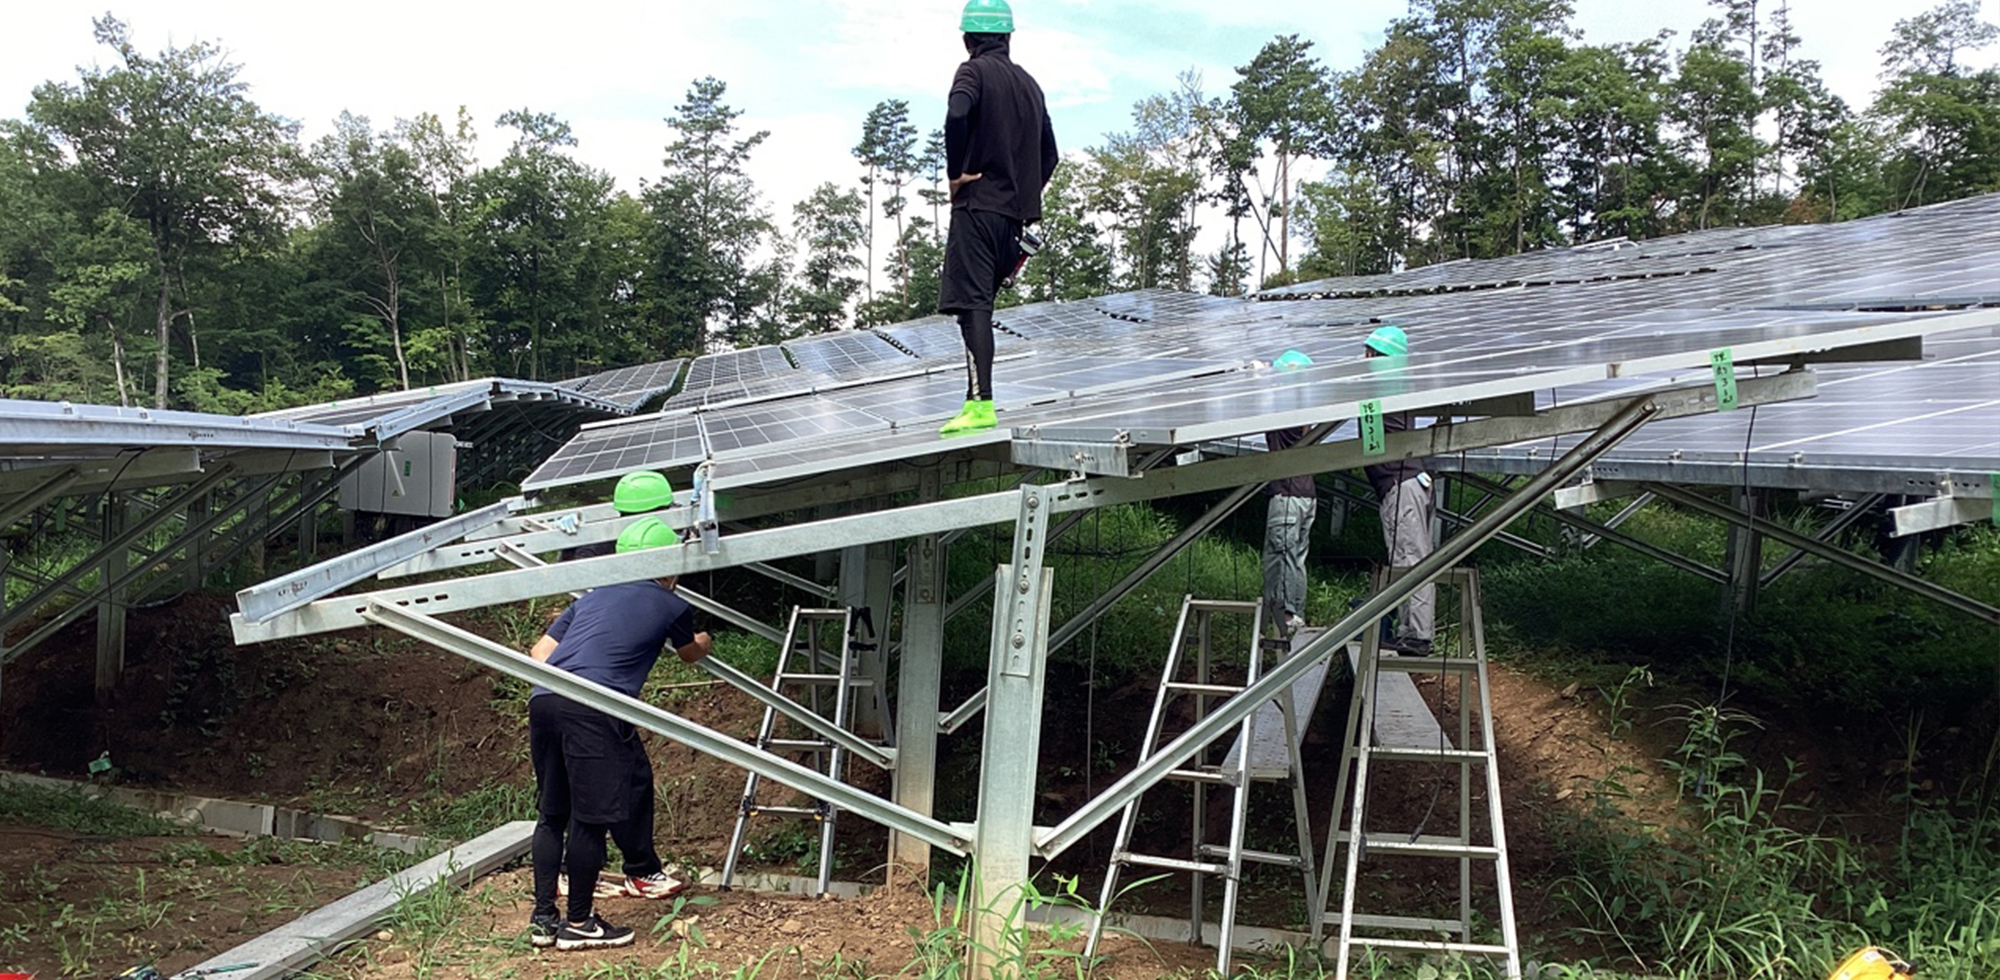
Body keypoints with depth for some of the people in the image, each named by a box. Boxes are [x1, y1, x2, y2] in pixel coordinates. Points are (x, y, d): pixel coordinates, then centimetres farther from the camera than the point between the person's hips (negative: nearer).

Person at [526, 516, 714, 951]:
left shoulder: (593, 596, 28)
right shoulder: (672, 606, 16)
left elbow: (540, 651, 21)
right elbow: (690, 654, 37)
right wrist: (704, 642, 58)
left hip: (542, 700, 6)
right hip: (593, 711, -6)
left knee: (552, 813, 16)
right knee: (591, 817, 3)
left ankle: (542, 918, 22)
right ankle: (578, 925, 11)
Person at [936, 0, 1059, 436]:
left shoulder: (974, 71, -3)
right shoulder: (1029, 83, 18)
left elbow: (957, 115, -24)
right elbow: (1049, 154, 22)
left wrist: (955, 173, -13)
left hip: (978, 206, -7)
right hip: (1016, 214, 7)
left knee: (971, 304, -11)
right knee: (982, 302, 13)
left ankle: (981, 405, -18)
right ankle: (978, 398, 11)